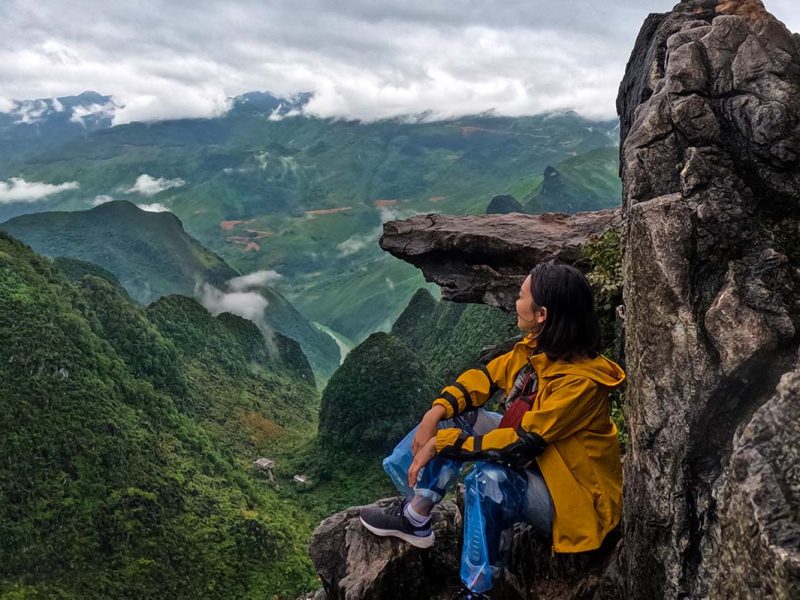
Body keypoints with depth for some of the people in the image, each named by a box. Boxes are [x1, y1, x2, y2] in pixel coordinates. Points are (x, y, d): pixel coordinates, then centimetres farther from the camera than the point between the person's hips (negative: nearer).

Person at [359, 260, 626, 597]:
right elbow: (485, 377, 3)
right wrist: (436, 412, -13)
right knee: (458, 415, -4)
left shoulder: (580, 381, -29)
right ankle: (415, 517, -1)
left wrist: (442, 442, -25)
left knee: (488, 479, -36)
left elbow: (520, 445, -30)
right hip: (533, 462, 8)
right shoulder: (538, 346, -5)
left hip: (570, 496, -8)